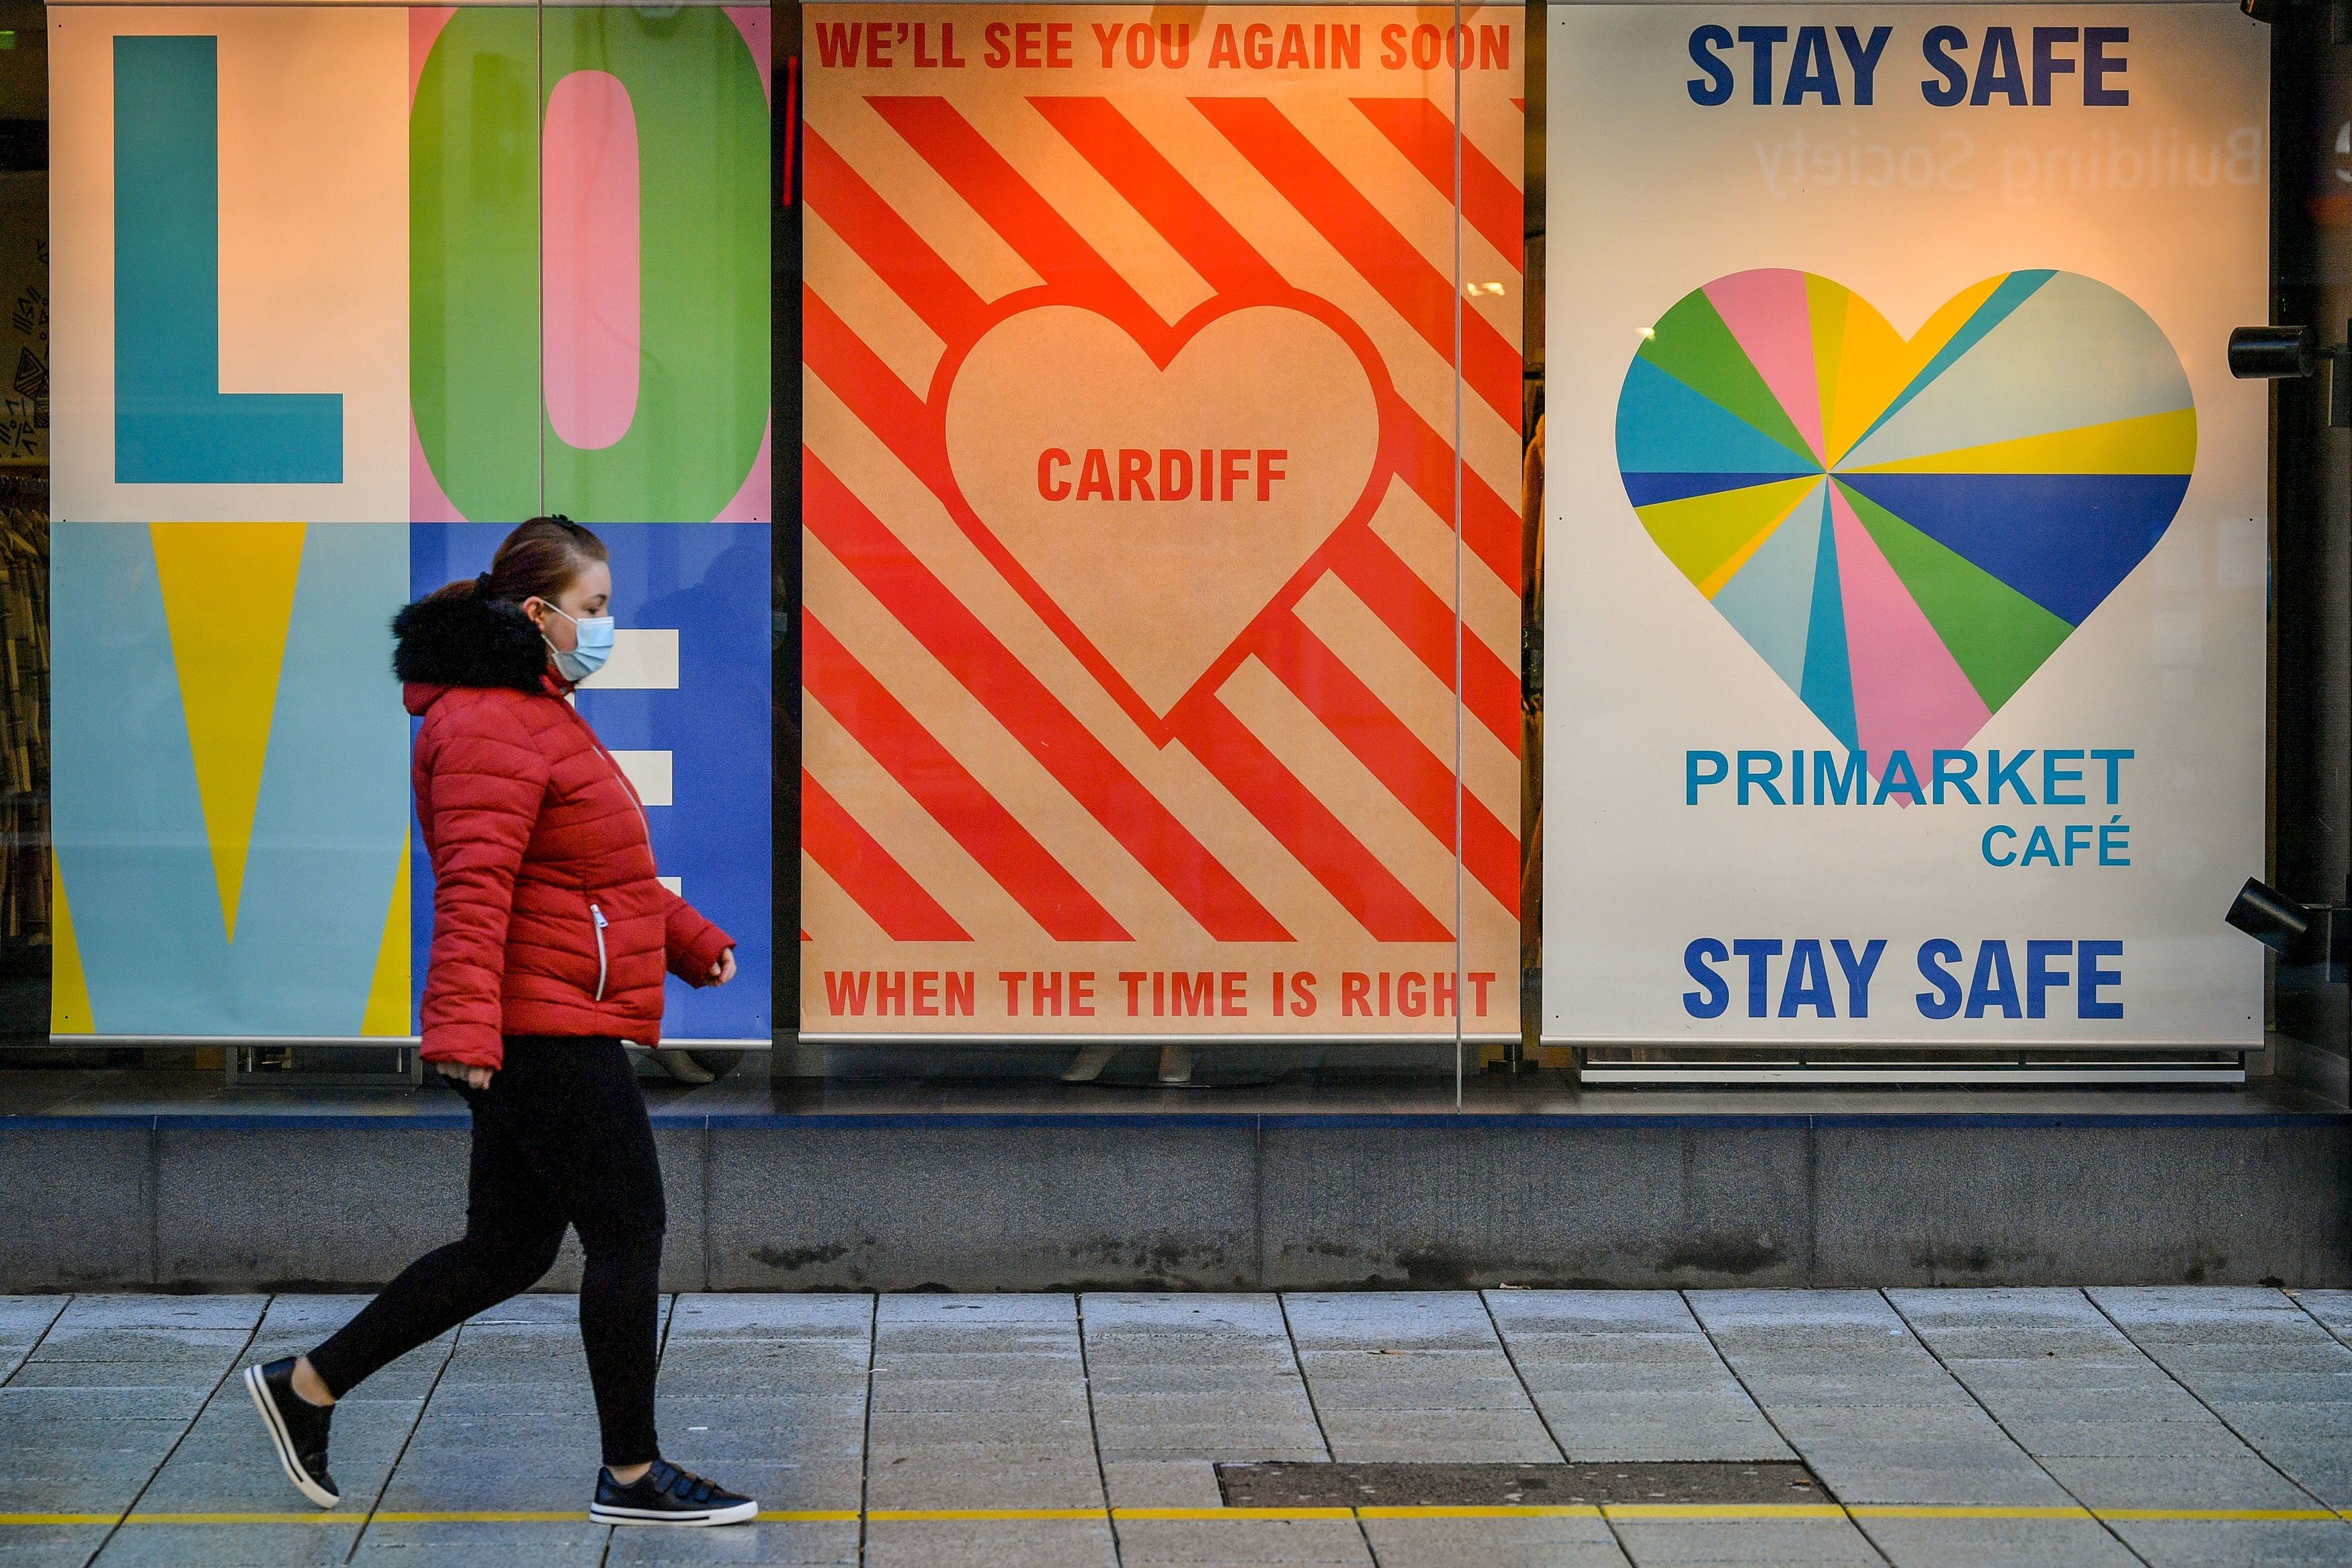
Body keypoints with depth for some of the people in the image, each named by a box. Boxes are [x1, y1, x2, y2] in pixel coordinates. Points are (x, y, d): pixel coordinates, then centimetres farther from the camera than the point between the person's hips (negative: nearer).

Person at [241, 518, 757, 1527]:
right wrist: (463, 1020, -33)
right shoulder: (492, 726, -15)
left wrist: (689, 940, 33)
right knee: (629, 1236, -4)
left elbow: (596, 869, 32)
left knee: (505, 1251, 14)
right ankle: (631, 1475, 4)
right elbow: (474, 887, -25)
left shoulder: (535, 715, 21)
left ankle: (306, 1387, 19)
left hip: (544, 1029, 11)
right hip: (547, 1028, -11)